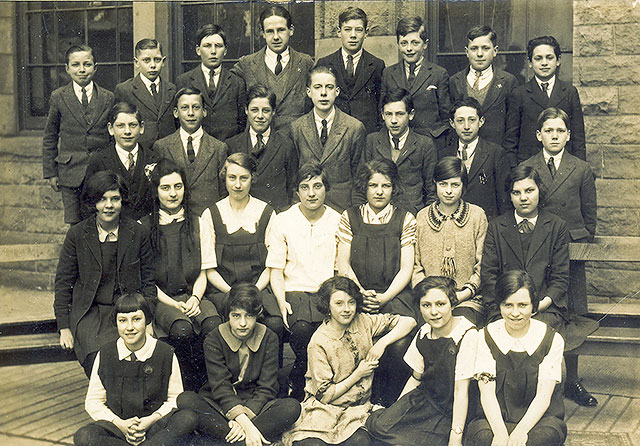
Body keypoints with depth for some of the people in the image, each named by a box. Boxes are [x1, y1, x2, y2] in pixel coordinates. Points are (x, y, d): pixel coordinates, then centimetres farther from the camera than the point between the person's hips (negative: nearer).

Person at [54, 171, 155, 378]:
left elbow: (148, 281, 10)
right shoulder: (76, 235, 2)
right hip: (90, 313, 0)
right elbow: (63, 283, 7)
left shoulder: (138, 232, 5)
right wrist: (64, 327, 1)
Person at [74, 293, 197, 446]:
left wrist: (151, 420, -12)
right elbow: (93, 402, 6)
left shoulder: (165, 354, -1)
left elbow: (175, 399, 5)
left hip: (156, 425, -1)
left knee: (189, 418, -30)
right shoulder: (105, 355, 3)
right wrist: (119, 423, -10)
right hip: (117, 426, 1)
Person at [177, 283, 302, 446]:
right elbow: (221, 387, -18)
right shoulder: (214, 340, -7)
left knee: (292, 407, -27)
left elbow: (267, 388, -7)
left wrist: (245, 419, -25)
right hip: (219, 405, -1)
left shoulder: (269, 339, -2)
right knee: (185, 400, -29)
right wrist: (247, 426, -30)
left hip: (255, 405, 1)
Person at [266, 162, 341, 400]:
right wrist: (281, 300, -10)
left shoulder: (338, 222, 10)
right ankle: (299, 387, -8)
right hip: (295, 291, -1)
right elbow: (275, 269, 6)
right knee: (302, 328, -32)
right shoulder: (283, 221, 8)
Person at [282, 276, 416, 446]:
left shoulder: (363, 322, -1)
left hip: (358, 408, 3)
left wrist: (382, 343, -11)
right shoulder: (319, 342, -12)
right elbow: (325, 395, -10)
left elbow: (408, 322, 3)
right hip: (324, 408, -2)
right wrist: (358, 374, -9)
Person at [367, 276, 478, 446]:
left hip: (450, 412, -5)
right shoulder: (424, 333, 1)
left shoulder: (467, 335, -18)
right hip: (425, 399, 5)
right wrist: (394, 412, 7)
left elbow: (461, 390, -20)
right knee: (377, 424, -18)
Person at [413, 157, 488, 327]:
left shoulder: (477, 215, 6)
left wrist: (462, 295, -9)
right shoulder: (421, 217, 9)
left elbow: (482, 267, 4)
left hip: (468, 300, -1)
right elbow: (416, 267, 11)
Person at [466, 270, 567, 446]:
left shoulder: (552, 340, -2)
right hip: (497, 417, 0)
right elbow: (487, 392, -7)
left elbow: (544, 395, -9)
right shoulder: (486, 337, 1)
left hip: (539, 418, 0)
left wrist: (520, 432, -26)